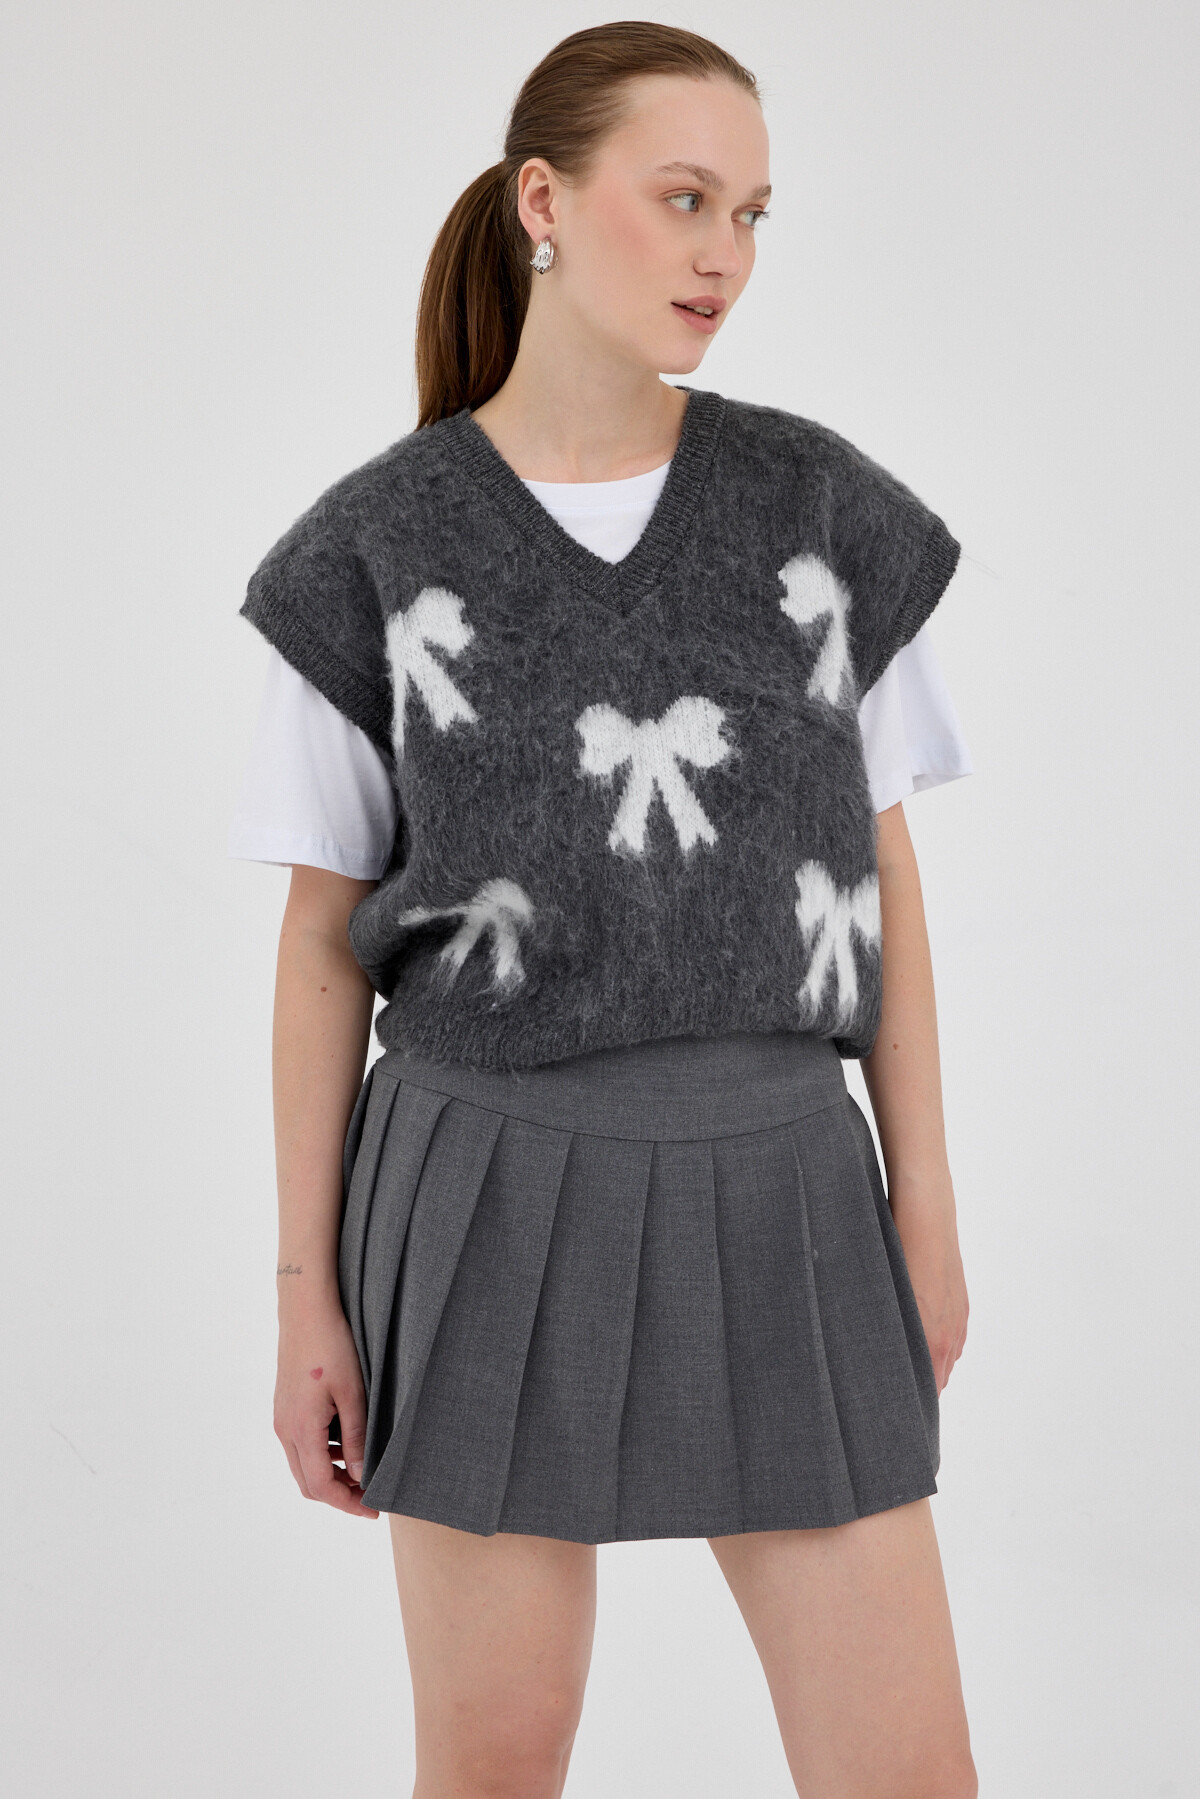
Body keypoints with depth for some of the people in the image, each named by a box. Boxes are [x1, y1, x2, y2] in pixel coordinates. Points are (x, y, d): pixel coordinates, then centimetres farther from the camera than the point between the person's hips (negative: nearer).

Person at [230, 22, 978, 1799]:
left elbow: (879, 874, 6)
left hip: (765, 1201, 2)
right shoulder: (372, 554, -3)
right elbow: (323, 940, 2)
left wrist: (926, 1212, 4)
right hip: (496, 1200, -1)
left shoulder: (820, 504, 2)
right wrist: (307, 1295, 0)